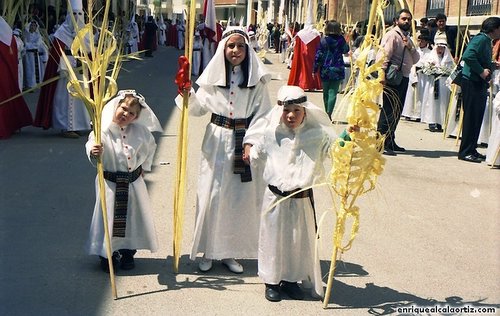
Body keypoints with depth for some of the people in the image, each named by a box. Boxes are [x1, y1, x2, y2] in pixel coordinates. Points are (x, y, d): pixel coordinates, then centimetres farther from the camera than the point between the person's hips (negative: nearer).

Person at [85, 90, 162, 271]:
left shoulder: (140, 132, -2)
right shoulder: (103, 131, -15)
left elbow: (151, 147, 17)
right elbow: (92, 152, -24)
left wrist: (144, 166, 14)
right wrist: (94, 152, -46)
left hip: (133, 182, 4)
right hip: (110, 183, -3)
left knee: (133, 216, 11)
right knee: (108, 218, 3)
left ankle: (128, 253, 29)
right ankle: (107, 255, 21)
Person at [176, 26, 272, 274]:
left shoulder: (256, 79, -2)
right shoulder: (214, 76, 1)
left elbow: (262, 115, -4)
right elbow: (197, 108, 1)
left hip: (244, 144, 0)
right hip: (216, 143, 0)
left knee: (240, 198, 6)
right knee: (211, 196, 4)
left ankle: (230, 252, 20)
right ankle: (208, 251, 18)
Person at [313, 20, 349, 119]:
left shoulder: (323, 40, -7)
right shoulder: (341, 40, -3)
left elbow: (318, 56, -6)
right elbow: (346, 50, 17)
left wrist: (315, 70, 1)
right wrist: (346, 42, 34)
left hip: (325, 70, 0)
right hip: (338, 70, 0)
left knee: (326, 92, 15)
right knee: (333, 93, -4)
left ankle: (327, 113, 25)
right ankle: (329, 113, -19)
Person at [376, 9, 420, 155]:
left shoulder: (407, 38, 20)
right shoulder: (392, 35, -8)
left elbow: (415, 59, 17)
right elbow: (384, 56, -20)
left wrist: (411, 47, -3)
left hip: (404, 78, 9)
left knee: (397, 111, 13)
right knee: (389, 111, -10)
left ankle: (390, 142, 22)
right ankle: (381, 143, -8)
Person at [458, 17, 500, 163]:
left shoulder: (486, 41, 18)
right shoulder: (480, 39, -14)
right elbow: (468, 56, -29)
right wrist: (481, 71, -23)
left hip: (479, 85, 10)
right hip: (472, 84, -10)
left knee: (477, 118, 13)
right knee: (471, 118, -7)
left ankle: (471, 150, 21)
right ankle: (465, 152, -2)